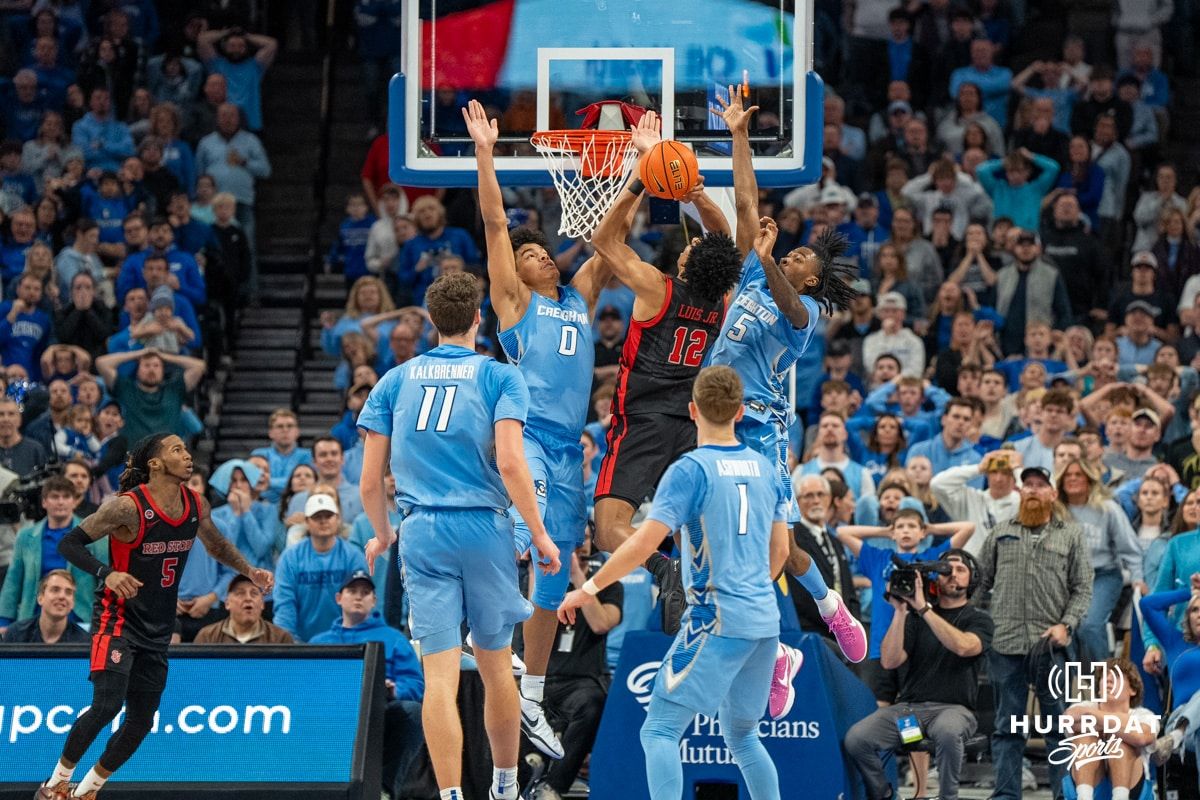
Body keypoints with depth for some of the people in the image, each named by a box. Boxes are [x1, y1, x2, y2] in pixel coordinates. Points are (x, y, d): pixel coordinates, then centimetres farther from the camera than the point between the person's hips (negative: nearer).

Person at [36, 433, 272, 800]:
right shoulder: (129, 507, -20)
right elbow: (69, 543, -18)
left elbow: (218, 546, 22)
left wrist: (250, 572, 7)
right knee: (107, 705, -22)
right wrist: (106, 573, -33)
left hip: (157, 631, 7)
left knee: (141, 722, 7)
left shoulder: (196, 505, 0)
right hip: (118, 618, -7)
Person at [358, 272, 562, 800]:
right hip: (485, 530, -1)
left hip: (421, 534, 1)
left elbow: (369, 482, 6)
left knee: (439, 677, -3)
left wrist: (381, 536, 24)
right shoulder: (501, 377, 1)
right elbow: (510, 462, -12)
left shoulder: (394, 381, 9)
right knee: (496, 668, 14)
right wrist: (540, 535, -5)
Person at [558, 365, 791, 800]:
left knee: (659, 731, -7)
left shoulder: (690, 470, -10)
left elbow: (644, 542, -16)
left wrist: (589, 589, -7)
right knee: (741, 734, 21)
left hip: (716, 623, -7)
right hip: (765, 622, 7)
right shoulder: (764, 467, 10)